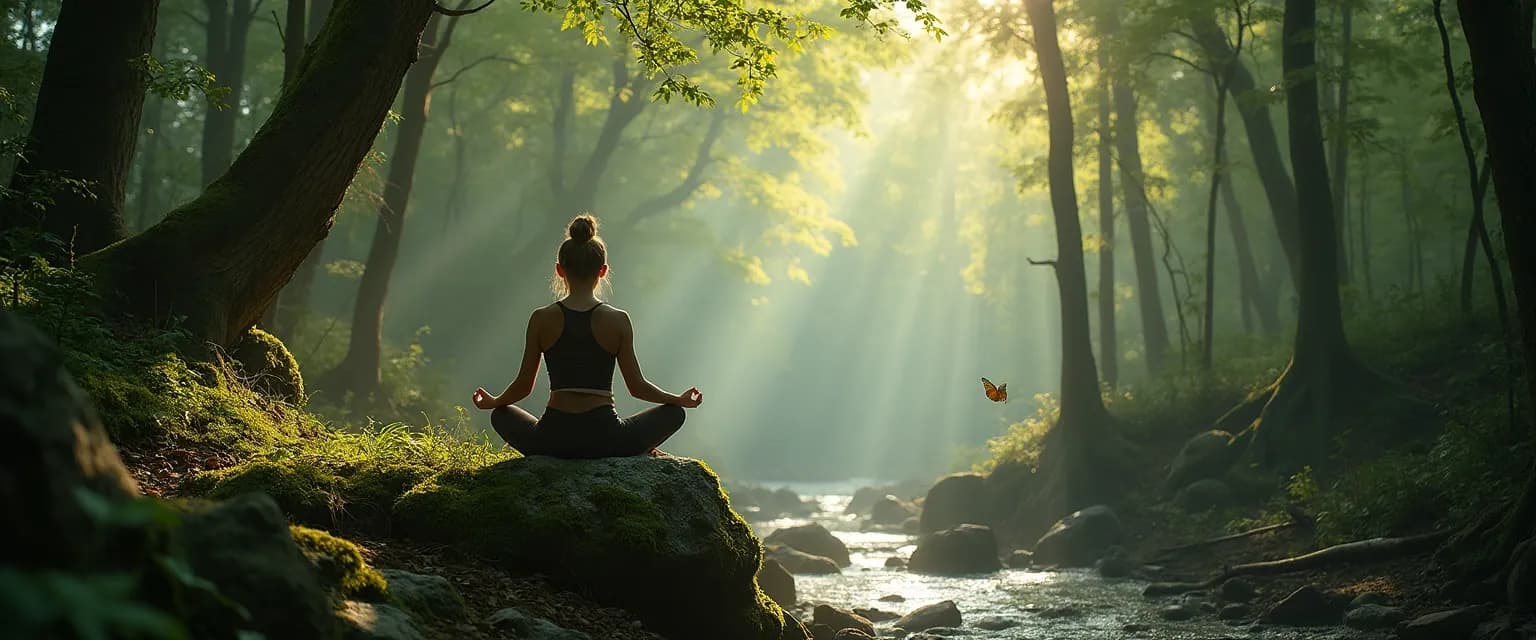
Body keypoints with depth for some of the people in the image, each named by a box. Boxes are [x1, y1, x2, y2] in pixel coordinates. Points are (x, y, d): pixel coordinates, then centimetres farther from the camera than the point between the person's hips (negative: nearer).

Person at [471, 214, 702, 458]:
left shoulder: (541, 319, -2)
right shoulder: (618, 320, -4)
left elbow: (523, 386, 5)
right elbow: (637, 387, 1)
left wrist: (493, 402, 26)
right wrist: (680, 400, 18)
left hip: (554, 440, 0)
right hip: (605, 440, 0)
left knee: (501, 415, 32)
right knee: (674, 413, 24)